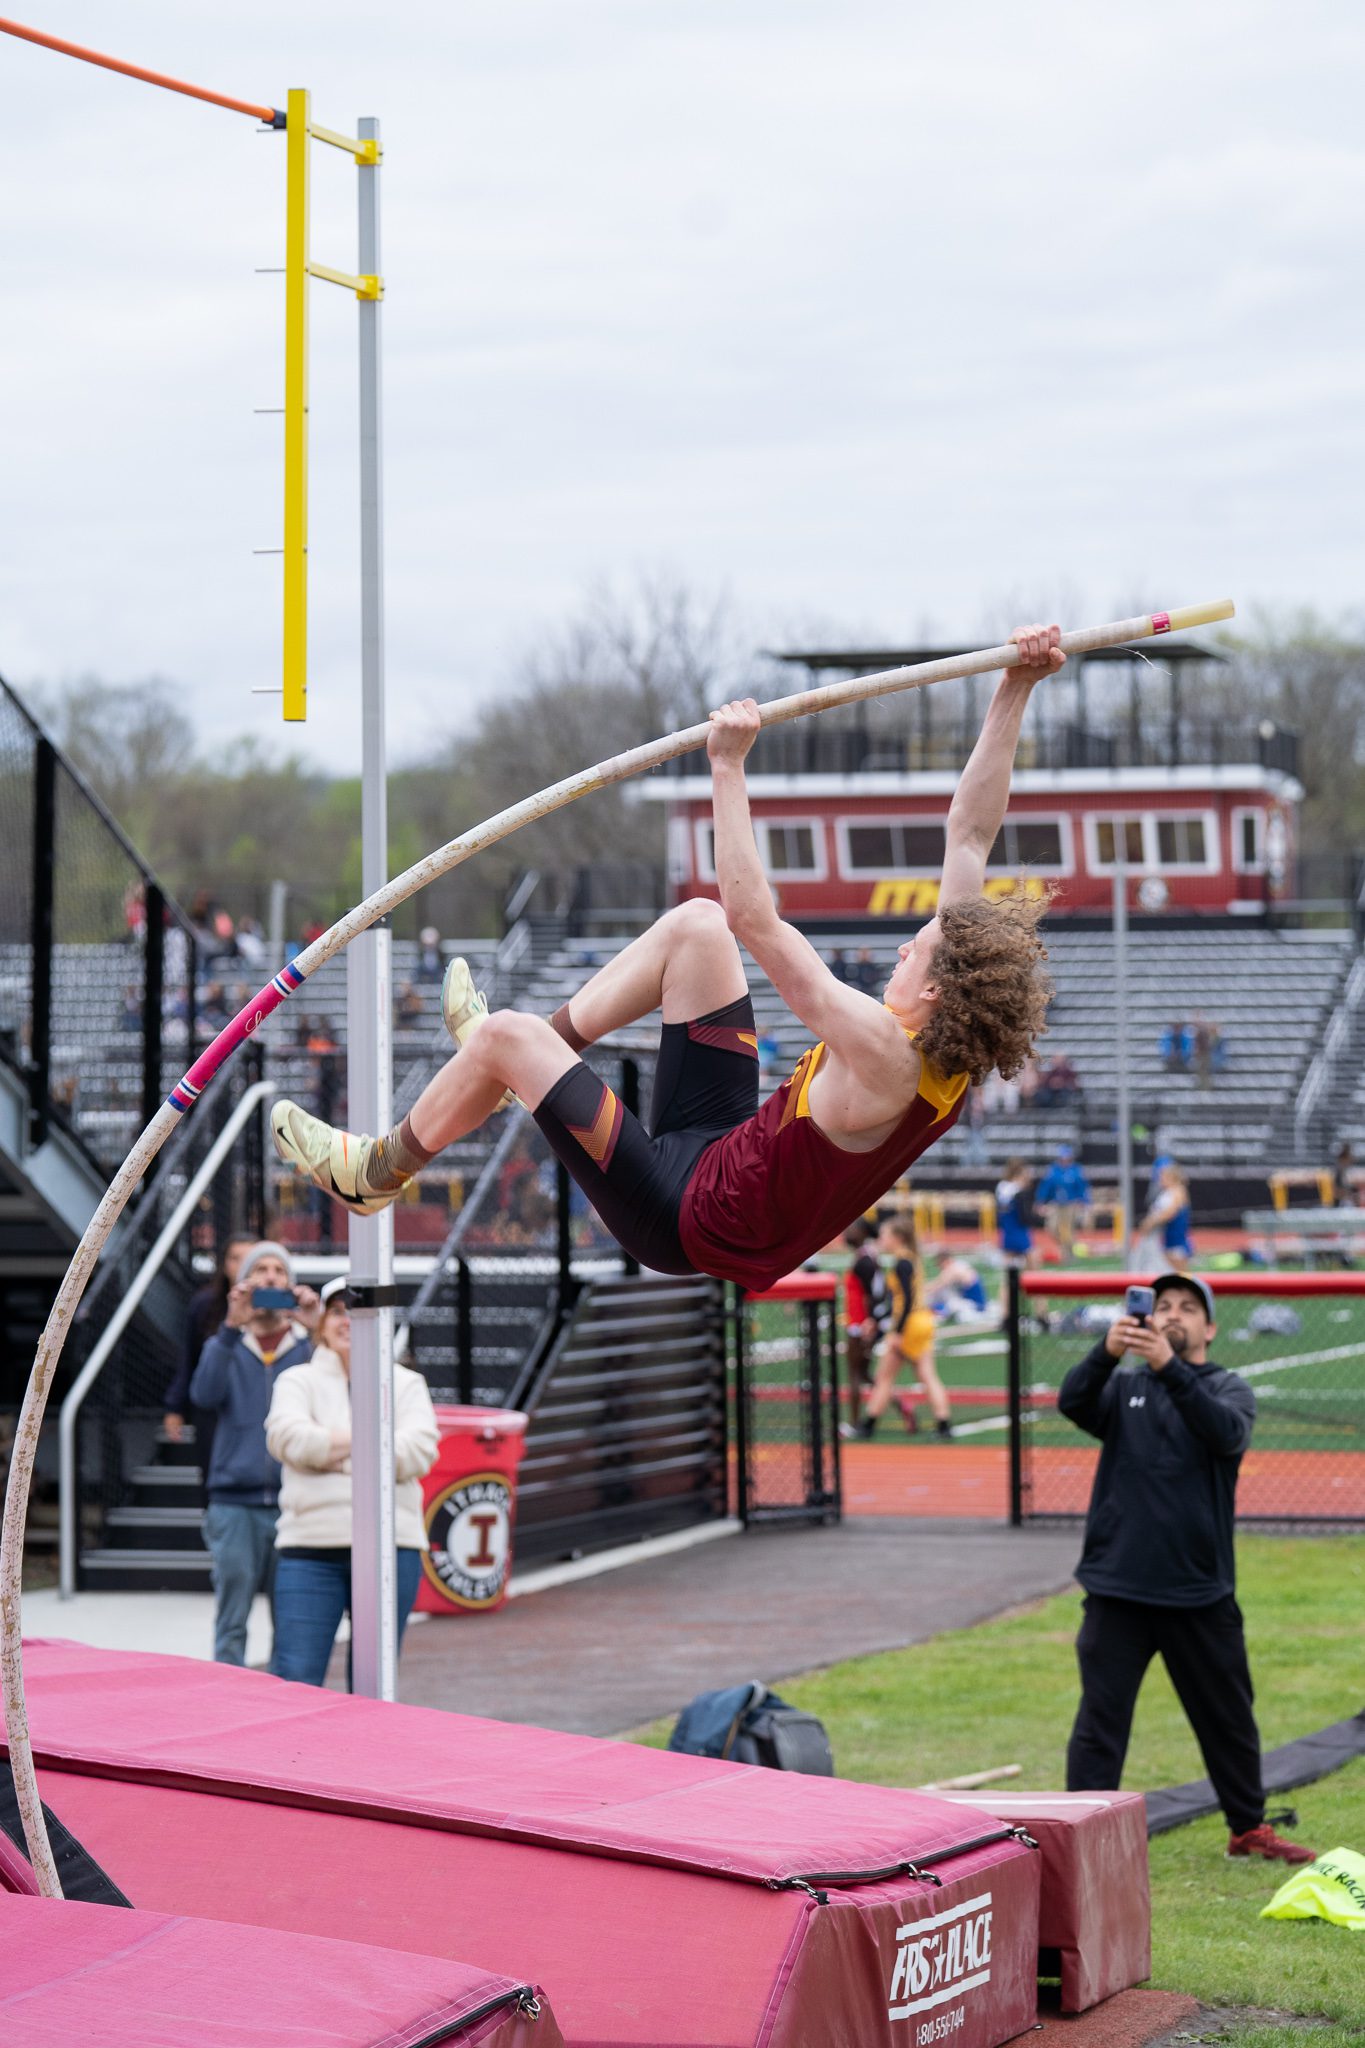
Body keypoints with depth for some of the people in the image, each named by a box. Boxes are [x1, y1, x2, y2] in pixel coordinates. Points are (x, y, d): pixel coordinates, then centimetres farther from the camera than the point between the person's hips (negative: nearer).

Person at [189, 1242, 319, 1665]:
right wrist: (231, 1328, -20)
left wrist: (317, 1332, -20)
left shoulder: (307, 1345, 9)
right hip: (235, 1506, 0)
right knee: (231, 1626, -1)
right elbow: (205, 1393, -10)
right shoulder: (226, 1346, 10)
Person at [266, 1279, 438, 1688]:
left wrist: (337, 1450, -8)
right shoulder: (298, 1381, 12)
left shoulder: (405, 1383, 15)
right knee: (295, 1677, -9)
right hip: (311, 1546, -1)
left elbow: (419, 1450, -2)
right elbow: (286, 1436, -9)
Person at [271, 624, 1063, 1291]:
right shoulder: (953, 1047, -12)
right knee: (696, 925, 10)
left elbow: (755, 918, -34)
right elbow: (971, 835, -8)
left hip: (688, 1218, -9)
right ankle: (538, 1053, 27)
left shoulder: (882, 1052, -35)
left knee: (504, 1035, -9)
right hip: (730, 1149, 9)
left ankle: (375, 1172, 16)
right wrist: (1016, 693, -10)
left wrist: (729, 767, -29)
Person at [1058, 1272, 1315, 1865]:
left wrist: (1170, 1368, -33)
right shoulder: (1122, 1384, 8)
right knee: (1100, 1719, -4)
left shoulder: (1228, 1389, 4)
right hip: (1119, 1590, 0)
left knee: (1229, 1717, 13)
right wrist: (1106, 1352, -33)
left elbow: (1227, 1432, -19)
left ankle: (1249, 1828, 30)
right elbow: (1072, 1402, -13)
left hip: (1201, 1591, 1)